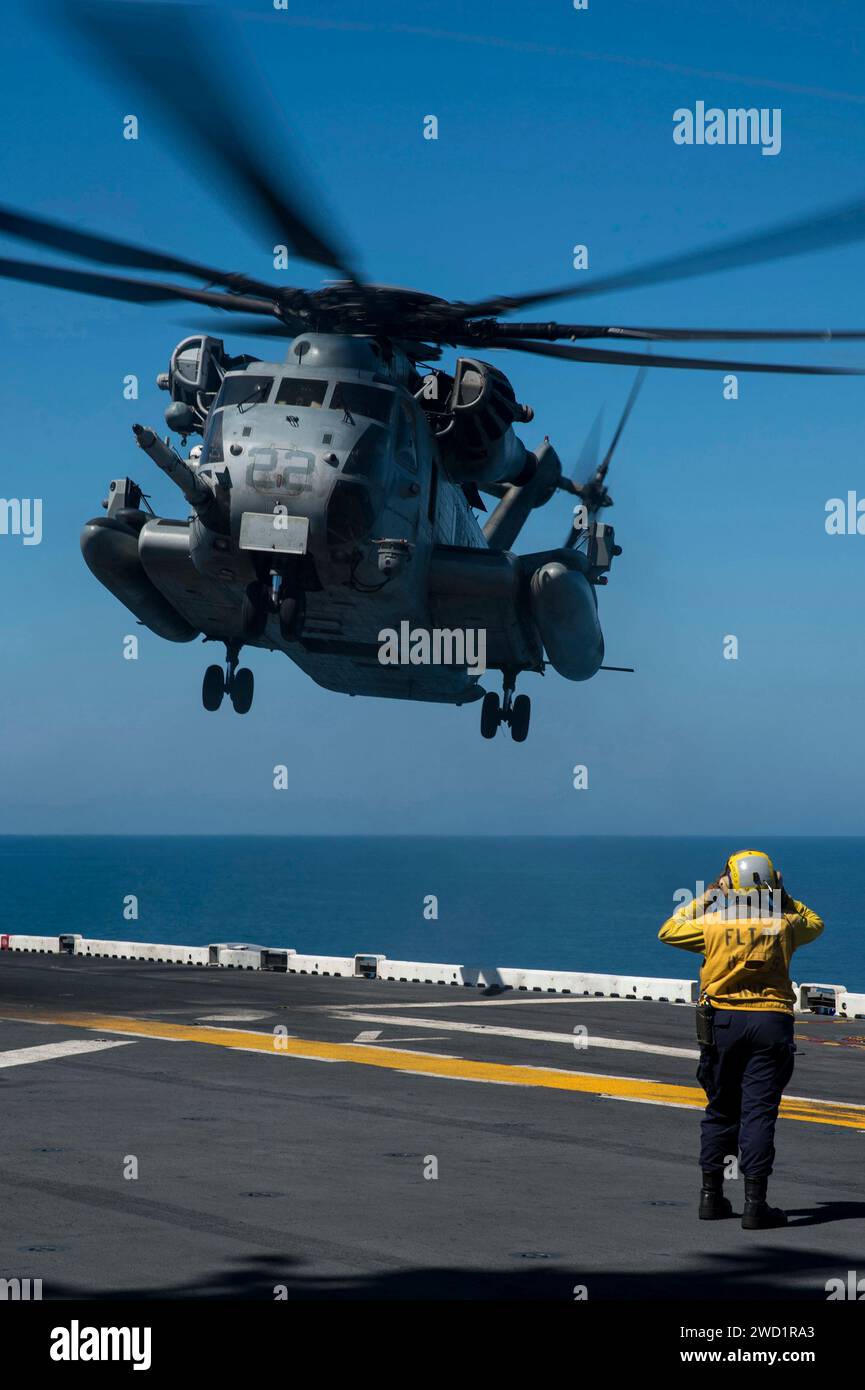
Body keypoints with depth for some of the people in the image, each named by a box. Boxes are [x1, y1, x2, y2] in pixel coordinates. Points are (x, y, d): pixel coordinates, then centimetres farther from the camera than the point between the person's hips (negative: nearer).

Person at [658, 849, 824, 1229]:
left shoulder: (714, 923, -3)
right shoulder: (784, 924, -1)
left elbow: (668, 931, 14)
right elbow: (814, 923, 22)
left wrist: (704, 898, 16)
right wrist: (784, 897, 20)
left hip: (722, 1021, 1)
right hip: (771, 1023, -1)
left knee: (721, 1111, 13)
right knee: (759, 1113, -3)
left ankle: (711, 1195, 16)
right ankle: (755, 1203, -8)